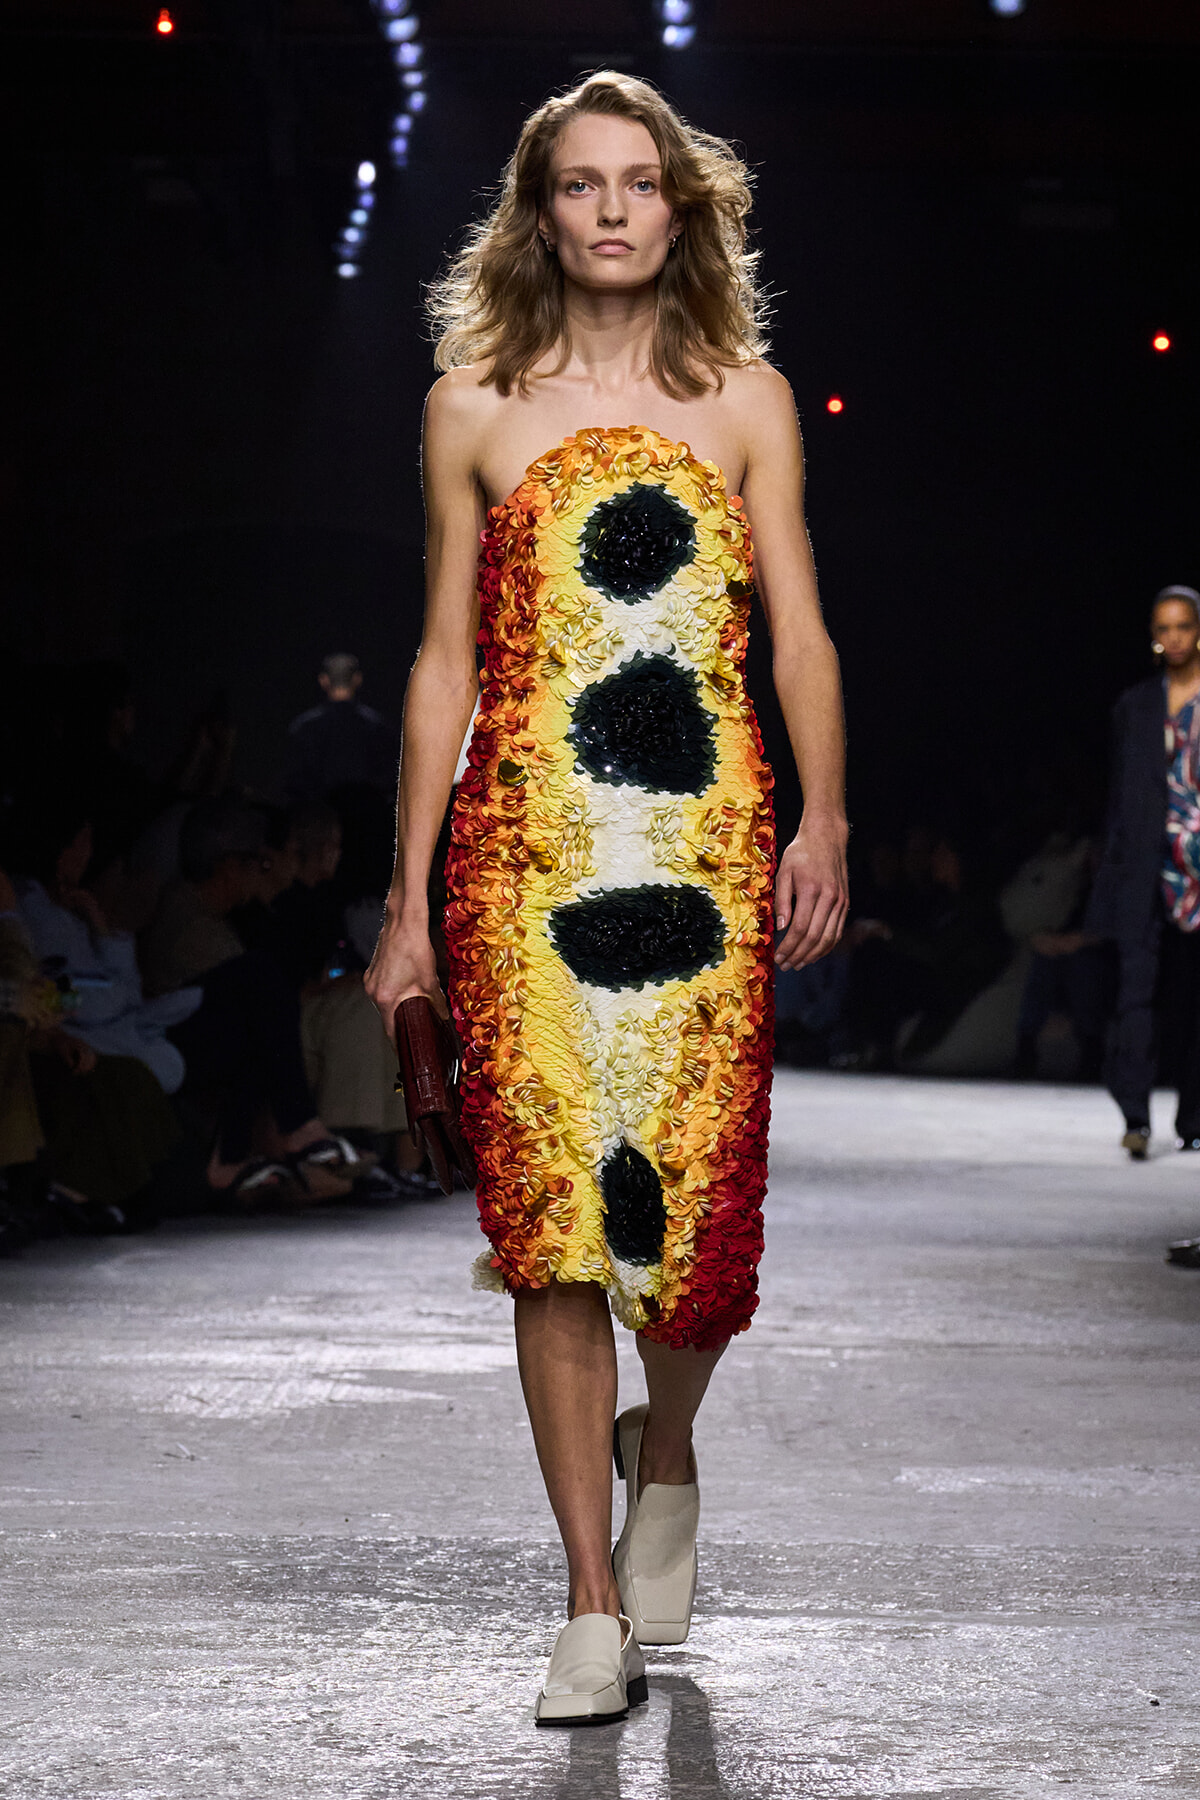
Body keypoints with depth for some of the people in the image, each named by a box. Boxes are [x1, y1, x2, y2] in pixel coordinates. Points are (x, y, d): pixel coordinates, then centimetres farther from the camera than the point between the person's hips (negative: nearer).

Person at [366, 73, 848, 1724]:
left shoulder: (745, 399, 11)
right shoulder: (476, 406, 11)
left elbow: (799, 631, 7)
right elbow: (446, 659, 12)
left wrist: (824, 819, -9)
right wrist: (410, 892, 8)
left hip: (704, 844, 0)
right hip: (526, 847, 0)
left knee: (699, 1198, -6)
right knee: (549, 1211, -6)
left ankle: (663, 1457, 27)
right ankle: (597, 1614, 1)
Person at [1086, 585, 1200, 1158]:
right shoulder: (1135, 706, 10)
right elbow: (1120, 794, 12)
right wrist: (1113, 868, 7)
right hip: (1147, 869, 0)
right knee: (1137, 986, -13)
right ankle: (1135, 1116, -19)